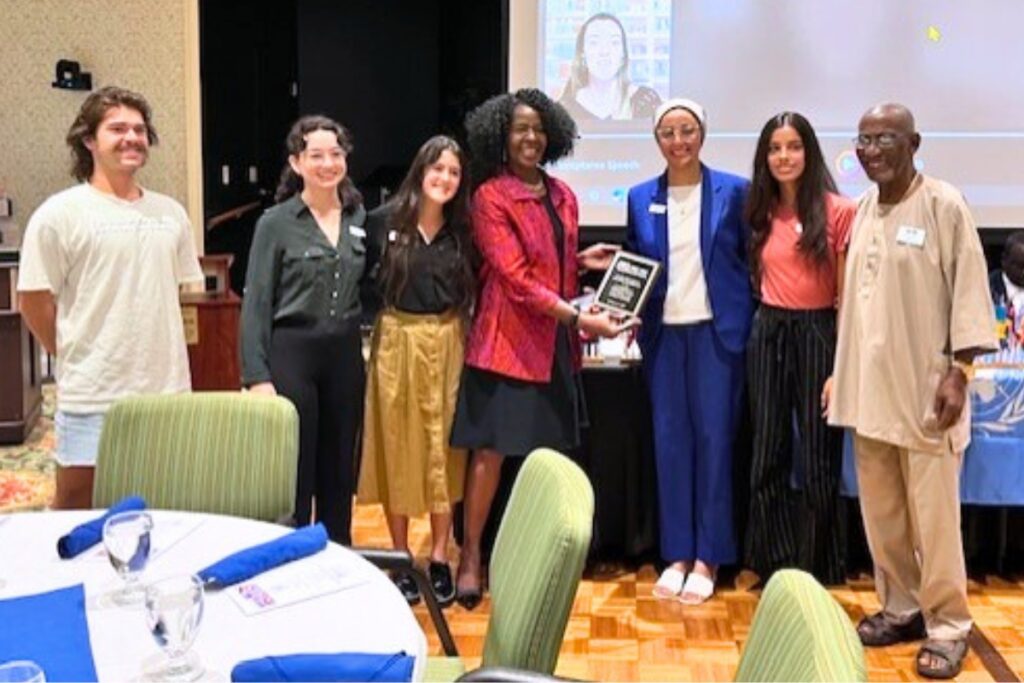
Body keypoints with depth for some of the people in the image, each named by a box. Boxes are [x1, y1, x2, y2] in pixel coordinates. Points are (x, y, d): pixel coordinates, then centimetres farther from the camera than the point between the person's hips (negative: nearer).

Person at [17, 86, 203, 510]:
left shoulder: (170, 213, 9)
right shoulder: (60, 214, -6)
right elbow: (34, 301, -5)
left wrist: (161, 355, 11)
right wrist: (74, 356, 1)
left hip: (167, 391, 5)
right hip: (92, 396, -4)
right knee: (76, 505, 5)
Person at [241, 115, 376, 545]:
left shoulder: (359, 217, 8)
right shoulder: (276, 223, -5)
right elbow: (256, 304, -7)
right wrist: (257, 376, -14)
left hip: (345, 354, 5)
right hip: (292, 352, -4)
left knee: (340, 473, 12)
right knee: (292, 475, 1)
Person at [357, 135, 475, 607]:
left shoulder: (463, 231, 3)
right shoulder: (384, 221, -3)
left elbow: (472, 293, 7)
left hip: (446, 344, 1)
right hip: (395, 341, -1)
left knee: (442, 448, 5)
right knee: (397, 447, 5)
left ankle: (440, 560, 15)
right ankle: (401, 561, 16)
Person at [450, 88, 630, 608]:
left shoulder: (562, 196, 12)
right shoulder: (491, 197, -7)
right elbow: (515, 277, -16)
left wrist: (584, 260, 3)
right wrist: (580, 317, -21)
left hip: (557, 340, 6)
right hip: (508, 338, -6)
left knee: (550, 452, 6)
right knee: (490, 449, -3)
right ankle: (470, 557, 8)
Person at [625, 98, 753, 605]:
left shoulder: (733, 192, 1)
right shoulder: (641, 198, 9)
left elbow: (752, 259, 3)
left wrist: (748, 322, -5)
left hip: (716, 330, -3)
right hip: (664, 332, 3)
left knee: (714, 439, 0)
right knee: (670, 441, 5)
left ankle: (707, 558, 9)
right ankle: (677, 555, 15)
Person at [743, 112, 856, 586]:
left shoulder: (838, 212, -6)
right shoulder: (760, 214, 9)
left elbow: (847, 295, -7)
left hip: (818, 334, -4)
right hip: (768, 336, 5)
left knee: (818, 461, 5)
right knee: (767, 459, 8)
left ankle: (814, 575, 19)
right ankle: (775, 568, 22)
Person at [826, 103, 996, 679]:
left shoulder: (945, 205, -7)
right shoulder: (863, 211, 11)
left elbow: (969, 291, -9)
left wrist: (959, 372, -15)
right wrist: (839, 373, 14)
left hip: (924, 388, -6)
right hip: (868, 387, 6)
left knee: (934, 514, -1)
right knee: (881, 512, 12)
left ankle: (948, 626, 12)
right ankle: (901, 607, 26)